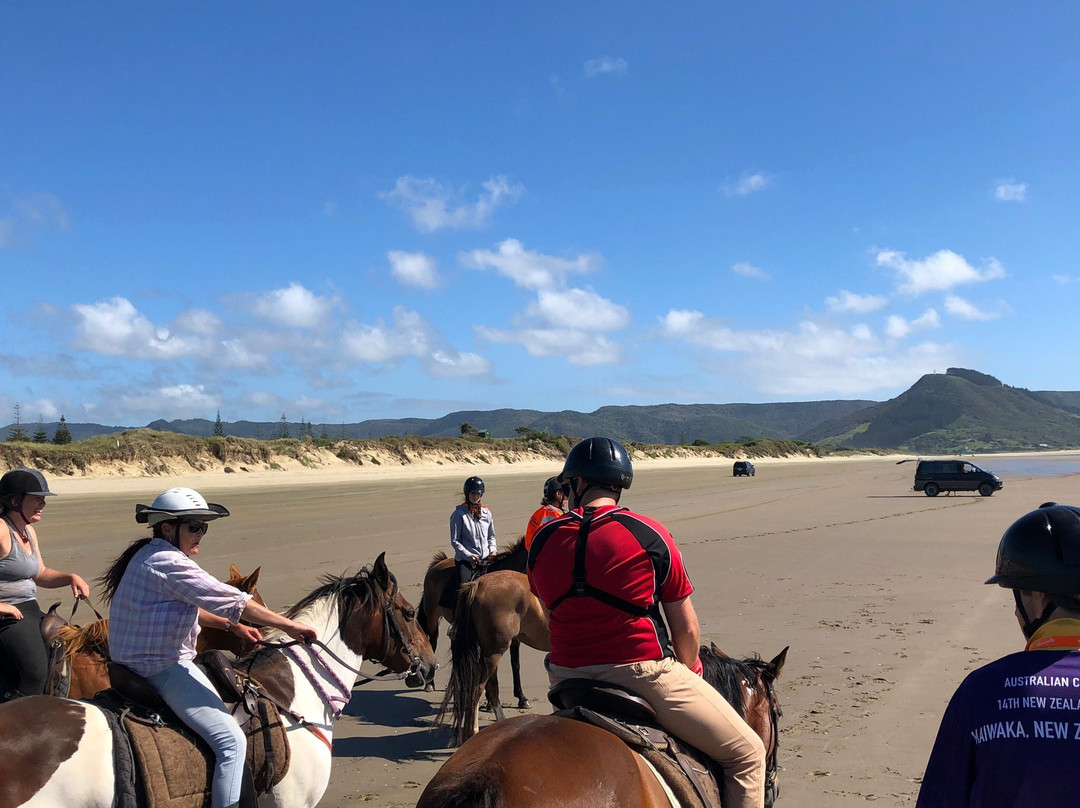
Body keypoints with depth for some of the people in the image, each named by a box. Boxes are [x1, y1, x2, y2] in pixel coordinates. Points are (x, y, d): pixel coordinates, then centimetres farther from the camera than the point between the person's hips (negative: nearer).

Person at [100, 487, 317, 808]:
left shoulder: (149, 556, 11)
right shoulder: (169, 563, -21)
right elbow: (229, 599, -23)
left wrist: (231, 625, 14)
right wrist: (289, 626, -19)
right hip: (163, 670, -11)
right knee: (231, 741, -15)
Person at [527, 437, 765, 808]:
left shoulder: (543, 540, 2)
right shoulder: (650, 536, -7)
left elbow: (553, 619, 12)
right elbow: (686, 630, -1)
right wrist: (688, 671, 18)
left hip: (567, 677, 5)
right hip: (644, 674, -5)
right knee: (746, 753, 10)